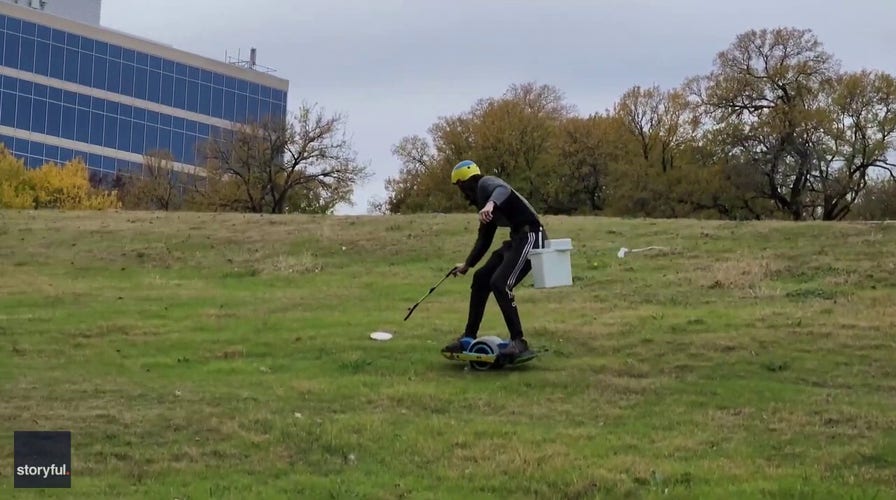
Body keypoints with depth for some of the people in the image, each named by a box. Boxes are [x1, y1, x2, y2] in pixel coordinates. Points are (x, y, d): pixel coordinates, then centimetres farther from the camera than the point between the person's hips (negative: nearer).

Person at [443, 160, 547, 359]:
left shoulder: (485, 184, -7)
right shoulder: (481, 199, 22)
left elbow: (502, 190, -34)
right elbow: (484, 238, 32)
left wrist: (490, 204, -55)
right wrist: (467, 264, 41)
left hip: (530, 237, -10)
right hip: (517, 239, 10)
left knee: (499, 283, -21)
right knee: (481, 279, 13)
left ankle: (518, 341, -16)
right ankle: (469, 337, 21)